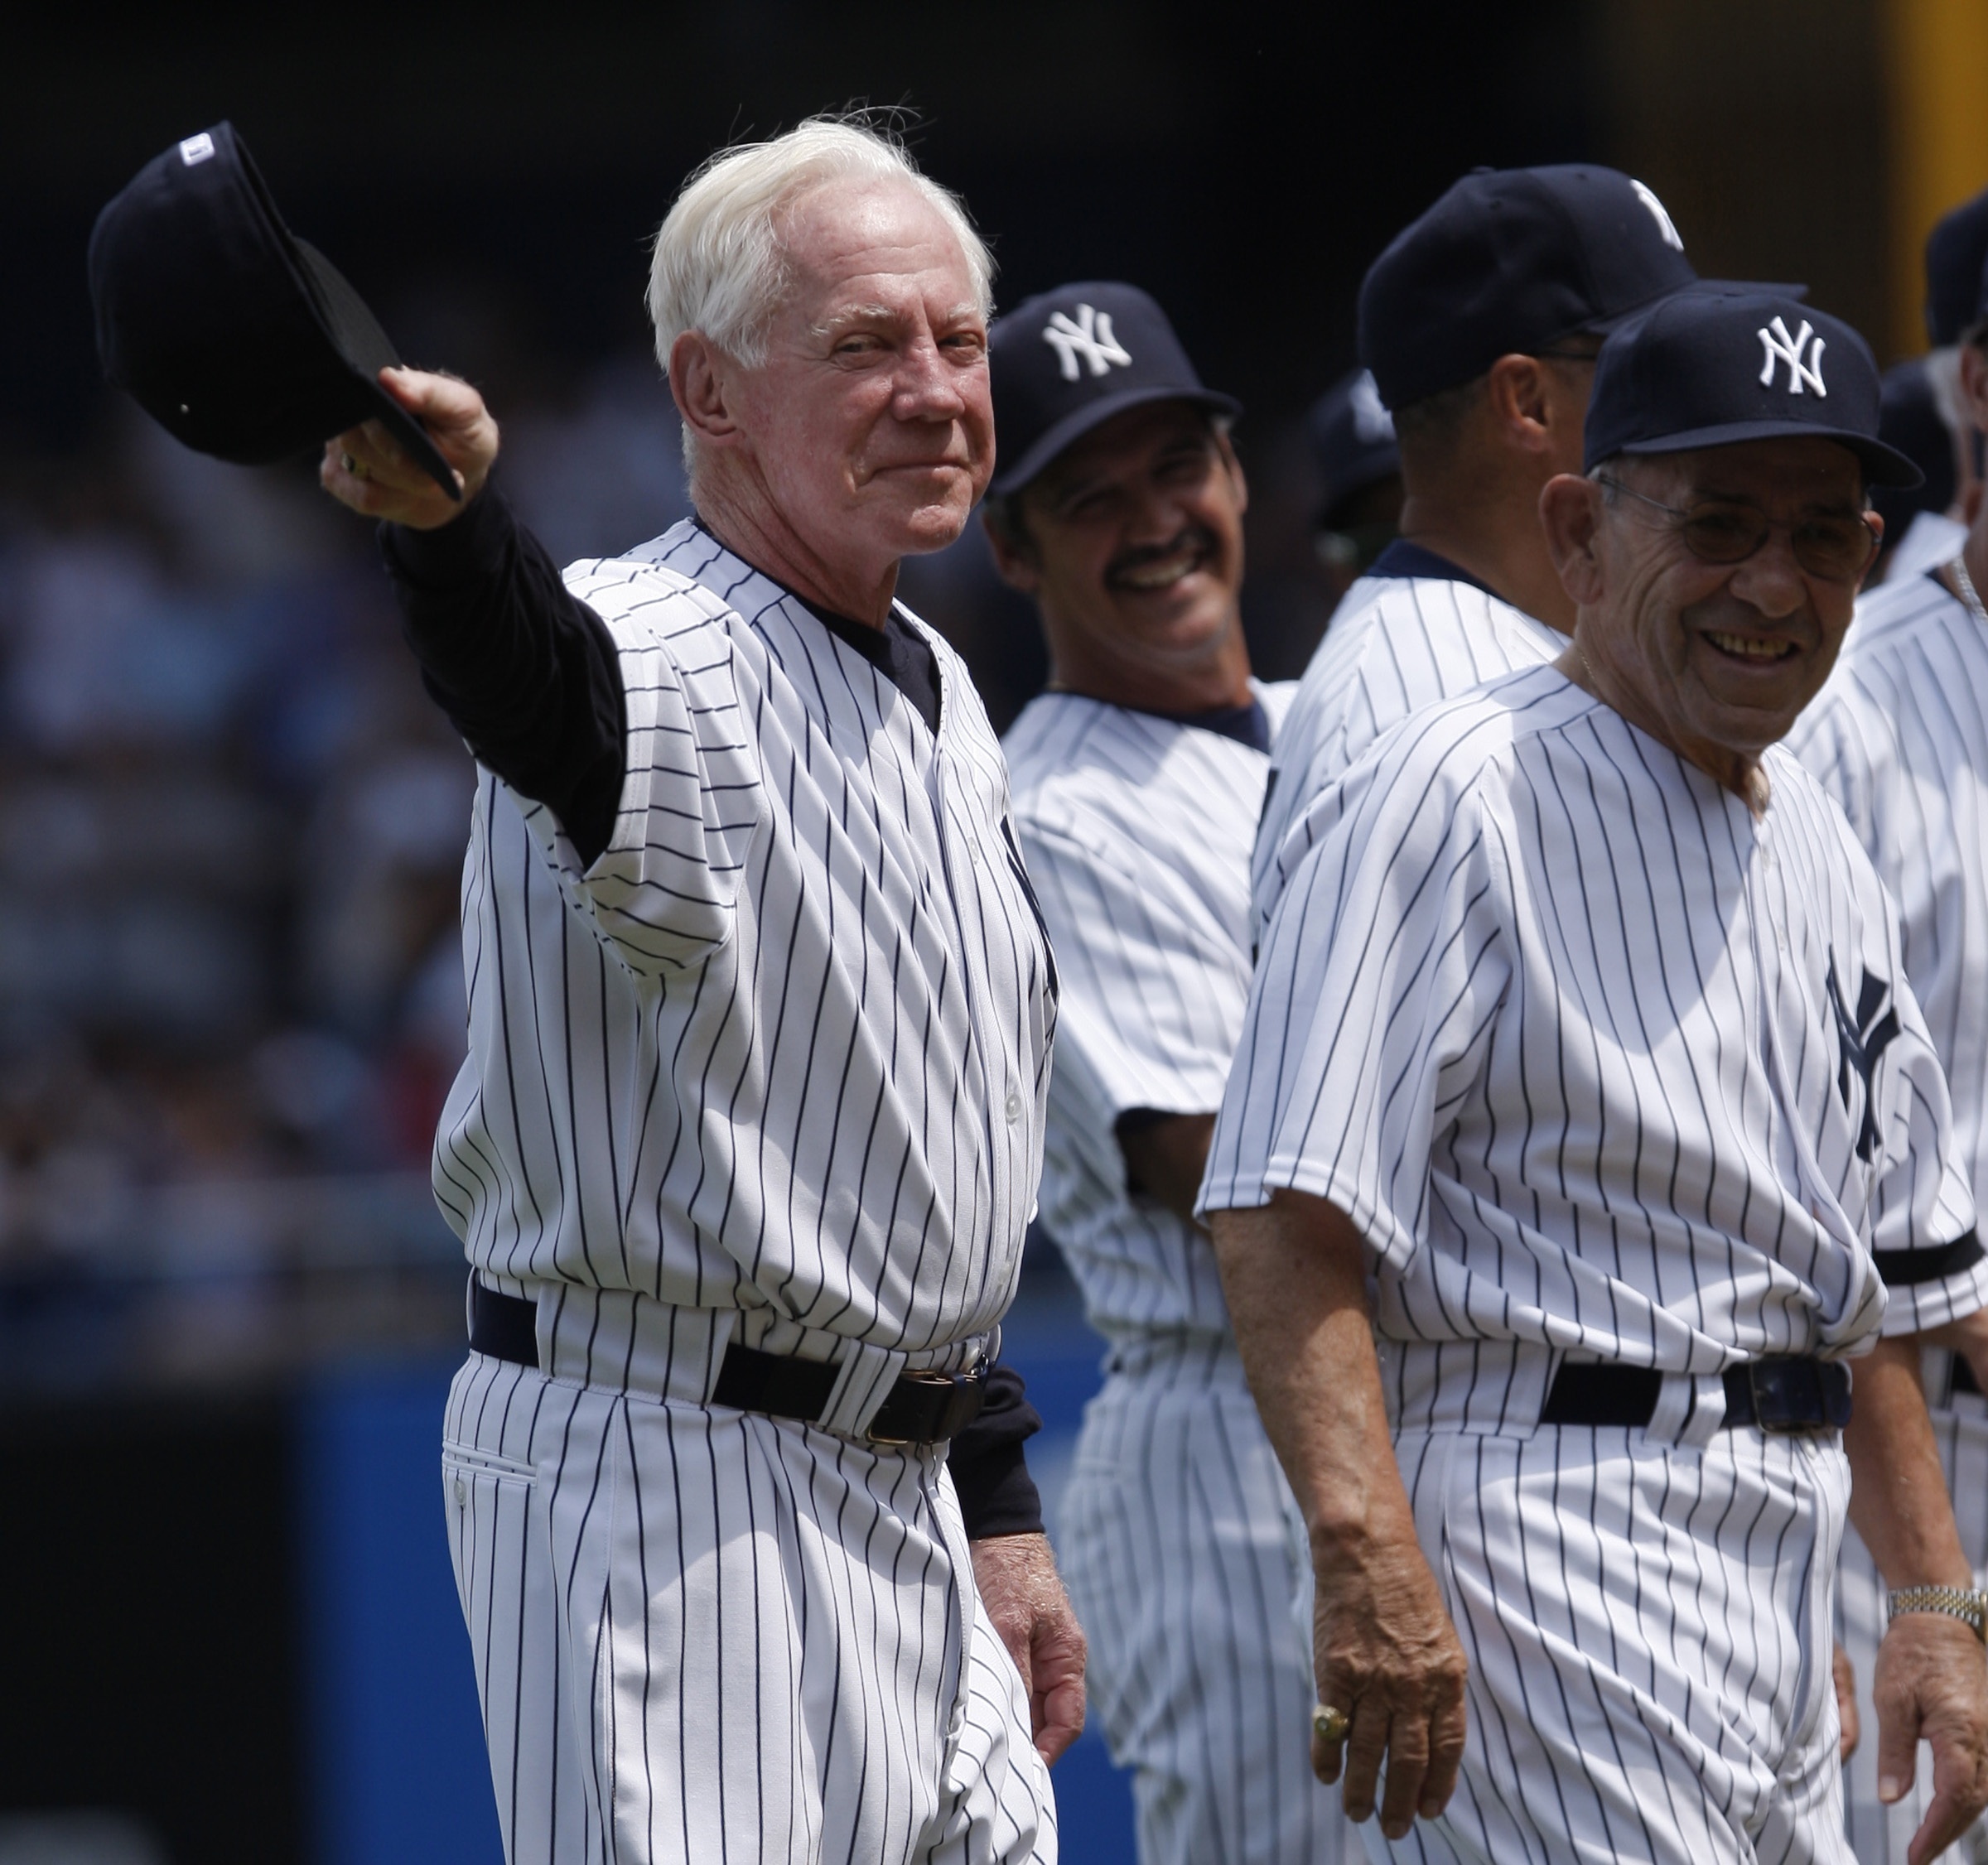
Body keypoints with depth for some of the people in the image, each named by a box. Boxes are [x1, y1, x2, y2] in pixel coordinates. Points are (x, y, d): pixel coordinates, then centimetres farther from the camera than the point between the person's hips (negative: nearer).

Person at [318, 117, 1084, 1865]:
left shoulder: (939, 698, 15)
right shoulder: (670, 668, -13)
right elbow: (549, 695, -40)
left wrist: (995, 1520, 23)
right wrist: (446, 522, -63)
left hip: (894, 1503, 9)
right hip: (668, 1484, -9)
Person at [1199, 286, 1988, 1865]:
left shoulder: (1818, 846, 18)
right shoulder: (1460, 800, -10)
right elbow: (1288, 1215, -20)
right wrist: (1369, 1555, -31)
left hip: (1782, 1548, 9)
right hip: (1546, 1529, -9)